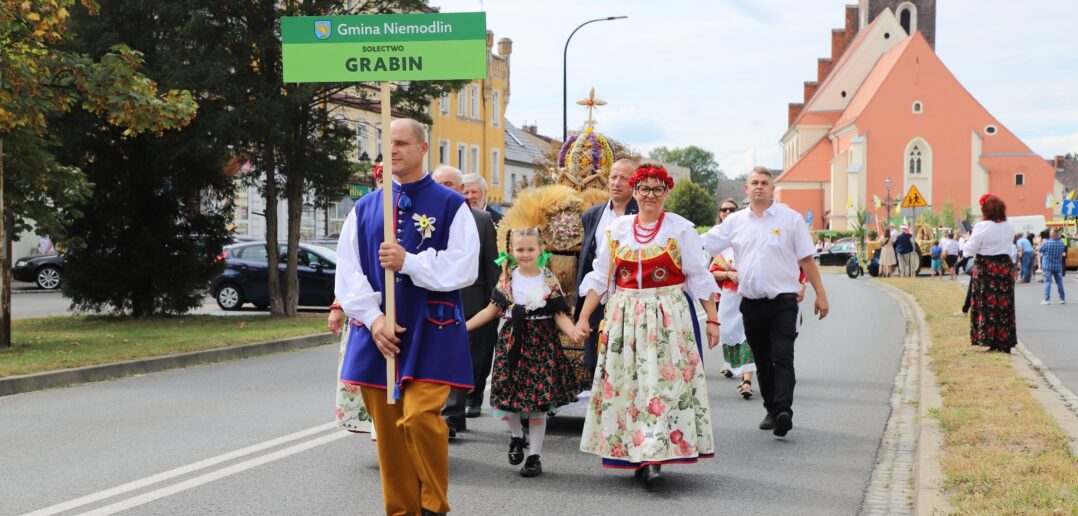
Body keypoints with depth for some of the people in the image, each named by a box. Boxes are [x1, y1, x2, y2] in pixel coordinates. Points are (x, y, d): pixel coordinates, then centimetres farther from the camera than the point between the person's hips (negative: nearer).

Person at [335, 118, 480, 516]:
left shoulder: (451, 206, 1)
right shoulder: (364, 209, 10)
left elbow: (463, 268, -8)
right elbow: (347, 273, 6)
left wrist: (408, 262, -18)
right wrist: (373, 318, -8)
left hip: (431, 333, -4)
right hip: (378, 332, 4)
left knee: (420, 417, -17)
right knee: (388, 429, 5)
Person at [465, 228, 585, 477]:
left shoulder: (550, 281, -1)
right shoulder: (507, 279, 5)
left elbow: (560, 315, -3)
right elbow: (492, 309, 8)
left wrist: (573, 332, -23)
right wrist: (464, 326, 3)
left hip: (541, 344, -2)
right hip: (512, 342, 2)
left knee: (538, 404, 0)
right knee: (502, 401, -3)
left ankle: (535, 456, 13)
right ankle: (517, 435, 28)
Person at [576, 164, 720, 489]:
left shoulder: (681, 229, 1)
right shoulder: (617, 230, 9)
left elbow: (699, 278, 1)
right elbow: (599, 277, 10)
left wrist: (712, 319, -4)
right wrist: (583, 316, 4)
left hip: (668, 317, -3)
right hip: (624, 316, 3)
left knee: (664, 384, -10)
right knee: (627, 385, 2)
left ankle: (653, 459, -12)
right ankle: (637, 456, 10)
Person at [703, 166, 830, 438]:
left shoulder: (790, 218, 1)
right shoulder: (735, 221, 8)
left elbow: (807, 260, 3)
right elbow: (700, 245, 9)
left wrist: (820, 294, 1)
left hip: (783, 301, -4)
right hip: (751, 302, 4)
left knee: (782, 357, -14)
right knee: (763, 361, 11)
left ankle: (784, 411, -22)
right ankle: (771, 411, 22)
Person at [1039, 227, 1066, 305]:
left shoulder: (1046, 243, -14)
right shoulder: (1061, 243, -1)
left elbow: (1041, 250, -1)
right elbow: (1063, 251, 14)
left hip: (1047, 266, -4)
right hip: (1058, 266, 4)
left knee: (1047, 282, -2)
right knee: (1059, 282, 11)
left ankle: (1047, 299, -7)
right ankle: (1062, 298, 14)